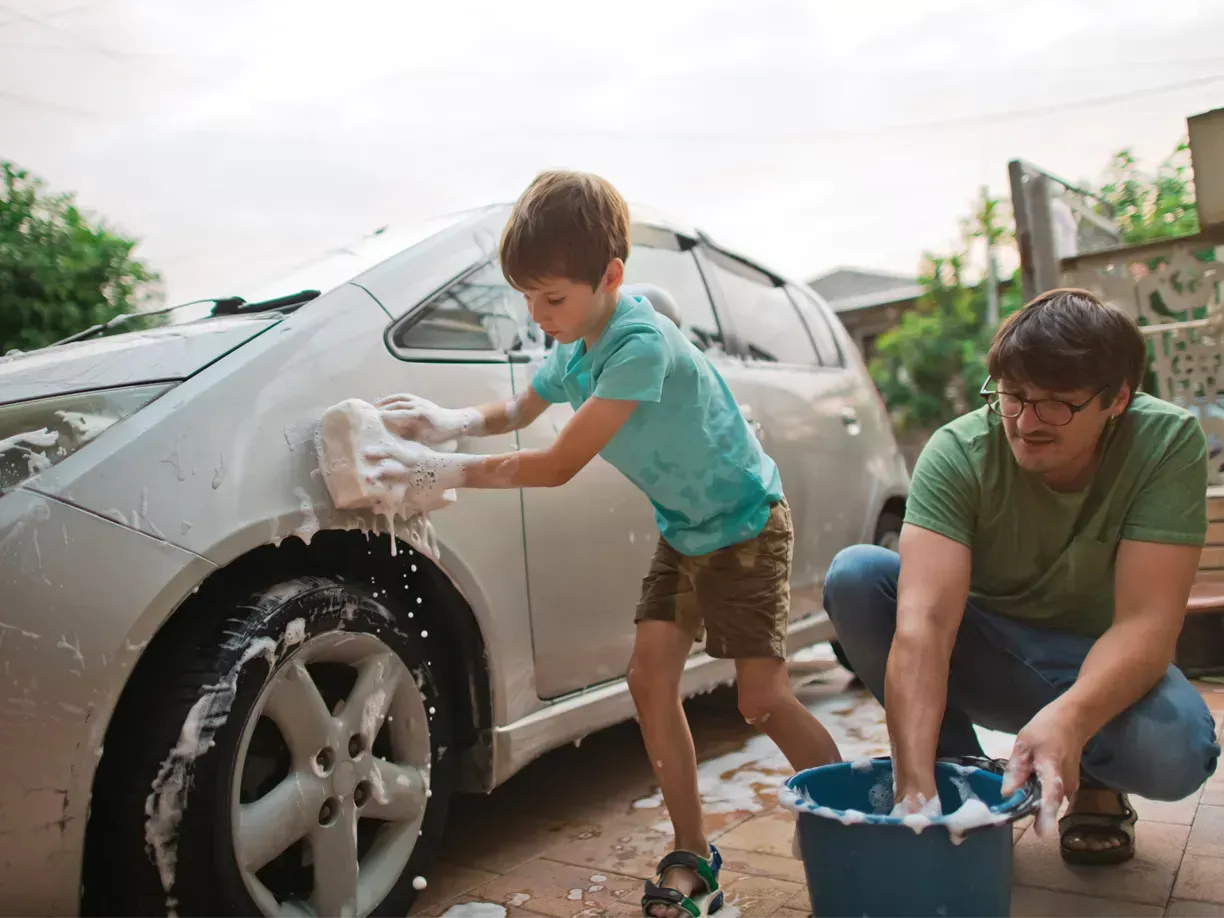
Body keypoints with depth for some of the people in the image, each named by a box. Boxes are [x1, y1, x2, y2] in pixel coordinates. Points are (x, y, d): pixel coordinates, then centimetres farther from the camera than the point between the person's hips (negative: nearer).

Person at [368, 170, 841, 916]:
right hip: (683, 532, 8)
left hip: (747, 525, -8)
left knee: (764, 699, -8)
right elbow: (517, 414, 15)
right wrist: (453, 420, -6)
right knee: (651, 679, -1)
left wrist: (444, 472, -24)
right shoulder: (576, 348, -4)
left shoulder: (642, 342, -30)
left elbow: (560, 465, -29)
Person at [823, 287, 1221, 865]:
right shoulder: (959, 453, -23)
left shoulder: (1167, 441, -21)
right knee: (854, 575, -25)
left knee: (1175, 750, -35)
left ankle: (1095, 789, 5)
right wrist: (915, 784, -45)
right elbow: (923, 622, -34)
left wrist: (1068, 718, -47)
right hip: (985, 654, 1)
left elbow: (1146, 622, -27)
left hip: (1098, 667, 0)